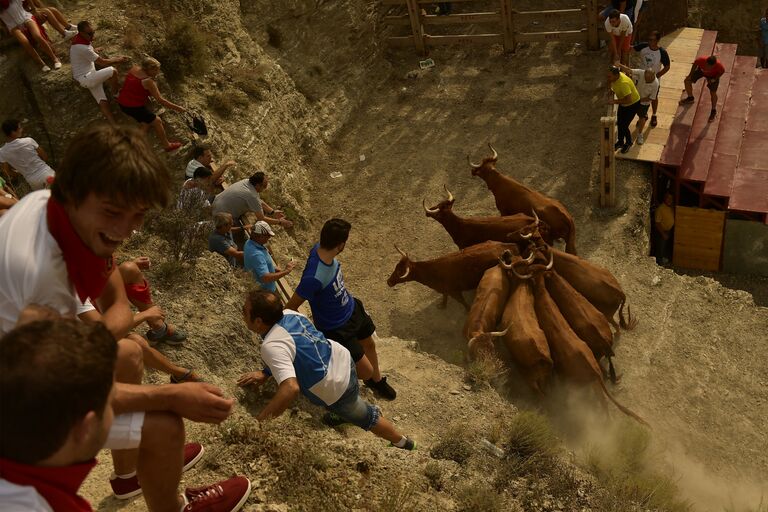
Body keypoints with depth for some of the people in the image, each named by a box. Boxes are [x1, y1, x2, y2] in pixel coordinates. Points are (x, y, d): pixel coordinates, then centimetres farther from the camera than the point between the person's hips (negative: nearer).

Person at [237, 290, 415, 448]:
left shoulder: (271, 346, -32)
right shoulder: (288, 313, -8)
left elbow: (291, 389, -44)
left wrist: (258, 422, -35)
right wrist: (265, 373, 2)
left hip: (337, 388, -7)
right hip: (343, 359, 7)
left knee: (365, 417, 19)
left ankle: (403, 442, 42)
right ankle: (345, 415, 63)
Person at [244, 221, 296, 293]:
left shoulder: (250, 243, -7)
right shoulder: (256, 255, -38)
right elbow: (266, 278, -42)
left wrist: (274, 268, 3)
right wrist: (286, 271, -36)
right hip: (266, 290, -9)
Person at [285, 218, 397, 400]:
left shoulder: (320, 248, -19)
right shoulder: (314, 278, -42)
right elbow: (291, 308, -28)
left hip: (352, 308, 8)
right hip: (336, 329, -8)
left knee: (369, 345, 28)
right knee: (366, 371, 2)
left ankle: (377, 380, 57)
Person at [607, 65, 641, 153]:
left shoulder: (623, 83, -39)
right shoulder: (615, 77, -14)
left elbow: (628, 100, -40)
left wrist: (615, 101, -35)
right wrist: (613, 90, -3)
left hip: (633, 104, -8)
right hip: (623, 102, 8)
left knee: (624, 126, -1)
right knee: (619, 123, 18)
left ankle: (628, 143, 27)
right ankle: (620, 142, 40)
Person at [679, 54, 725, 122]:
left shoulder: (719, 65, -42)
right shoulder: (701, 60, -40)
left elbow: (722, 71, -16)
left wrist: (715, 79, -19)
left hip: (713, 75, -2)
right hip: (701, 70, 3)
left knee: (713, 92, -3)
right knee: (687, 80, -4)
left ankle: (714, 111, 22)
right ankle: (690, 98, 23)